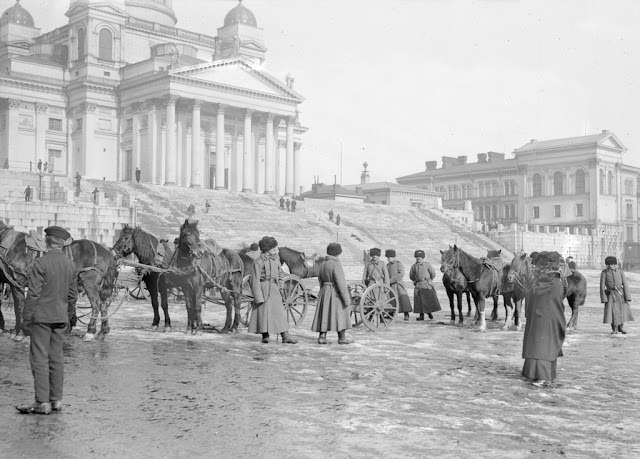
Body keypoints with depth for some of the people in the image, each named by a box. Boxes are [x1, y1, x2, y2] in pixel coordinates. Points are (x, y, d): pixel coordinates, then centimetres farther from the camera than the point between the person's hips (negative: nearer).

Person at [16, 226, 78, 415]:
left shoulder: (40, 263, -14)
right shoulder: (71, 265, 3)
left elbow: (33, 294, -15)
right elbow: (72, 295, 9)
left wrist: (26, 319, -8)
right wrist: (69, 317, 20)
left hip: (41, 316, -6)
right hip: (60, 317, 6)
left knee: (39, 359, -1)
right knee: (56, 358, 11)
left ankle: (42, 402, 0)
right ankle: (56, 400, 15)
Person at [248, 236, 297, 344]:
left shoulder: (275, 258, 9)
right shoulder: (258, 262, -11)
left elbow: (280, 272, 24)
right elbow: (255, 279, -12)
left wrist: (279, 283, 8)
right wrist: (258, 297, -15)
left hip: (274, 288, 6)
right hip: (263, 287, -6)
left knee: (280, 312, 1)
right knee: (263, 311, 0)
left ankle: (285, 336, 0)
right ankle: (265, 336, 13)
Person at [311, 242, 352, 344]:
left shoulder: (322, 264, 9)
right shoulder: (336, 264, -15)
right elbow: (340, 282, -19)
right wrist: (346, 298, -17)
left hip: (324, 292, 7)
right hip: (336, 293, -7)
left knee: (325, 315, 8)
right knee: (340, 315, 2)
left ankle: (322, 337, 3)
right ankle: (342, 338, 7)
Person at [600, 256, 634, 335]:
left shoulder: (620, 272, -1)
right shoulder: (604, 273, -4)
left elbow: (625, 284, -2)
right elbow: (602, 286, -5)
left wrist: (627, 297, -7)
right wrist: (603, 298, -11)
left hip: (620, 294, 2)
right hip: (610, 295, -2)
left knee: (623, 311, 8)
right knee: (612, 311, -7)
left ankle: (621, 327, 30)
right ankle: (614, 329, 9)